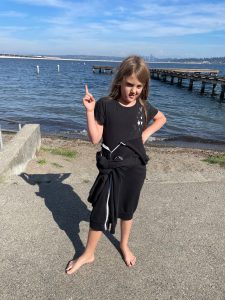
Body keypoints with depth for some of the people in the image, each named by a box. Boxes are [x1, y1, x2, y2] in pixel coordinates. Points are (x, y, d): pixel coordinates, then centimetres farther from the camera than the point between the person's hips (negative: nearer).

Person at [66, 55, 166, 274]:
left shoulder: (143, 106, -3)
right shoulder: (105, 105, -12)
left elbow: (161, 118, 18)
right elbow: (95, 138, -12)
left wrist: (146, 132, 1)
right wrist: (90, 111, -20)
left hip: (135, 168, 3)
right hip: (111, 169, -2)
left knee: (128, 210, 19)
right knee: (100, 213, 4)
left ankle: (124, 245, 45)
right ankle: (88, 254, 29)